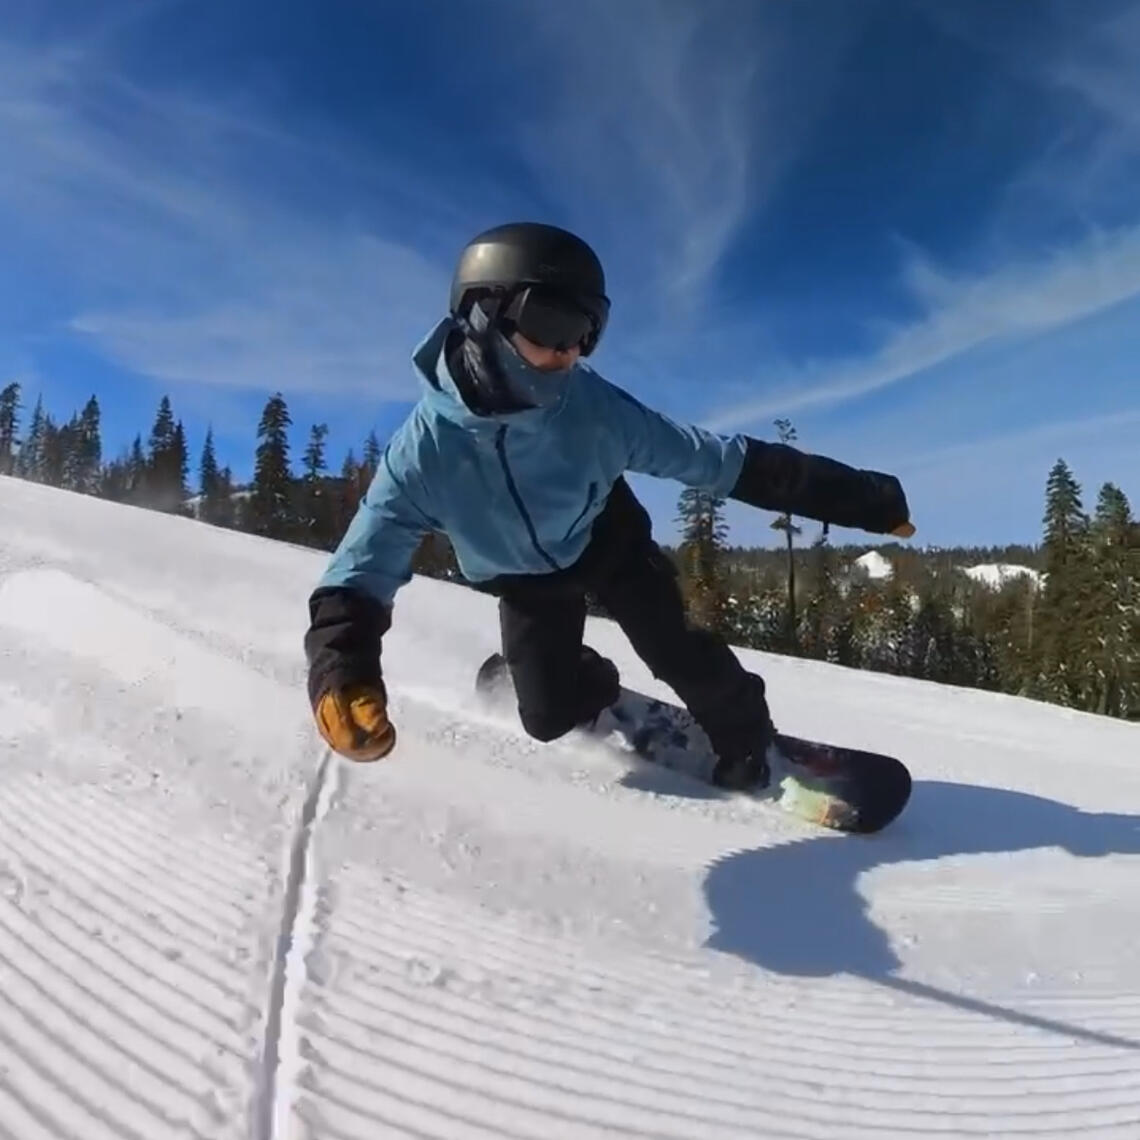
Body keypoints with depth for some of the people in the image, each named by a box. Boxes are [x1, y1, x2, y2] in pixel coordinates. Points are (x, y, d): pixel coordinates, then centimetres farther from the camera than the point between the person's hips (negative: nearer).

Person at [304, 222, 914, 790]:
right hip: (525, 578, 1)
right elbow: (362, 568, -32)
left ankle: (748, 741, 11)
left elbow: (721, 459, -27)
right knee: (551, 715, 2)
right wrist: (340, 671, -52)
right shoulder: (425, 447, -34)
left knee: (673, 651, -16)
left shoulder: (595, 408, -34)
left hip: (608, 543, 0)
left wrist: (850, 494, -25)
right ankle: (596, 684, 37)